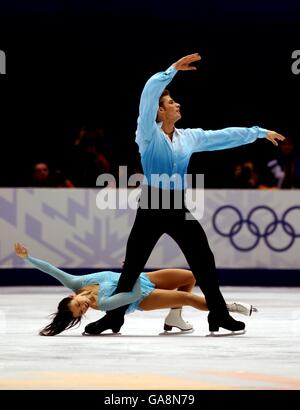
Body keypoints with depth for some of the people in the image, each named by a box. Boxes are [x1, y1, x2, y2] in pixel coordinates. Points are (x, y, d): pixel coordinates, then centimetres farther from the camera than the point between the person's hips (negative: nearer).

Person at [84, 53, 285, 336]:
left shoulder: (190, 137, 12)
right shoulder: (148, 134, -4)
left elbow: (225, 136, 16)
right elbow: (148, 95, -18)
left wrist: (260, 132, 16)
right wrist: (173, 70, -25)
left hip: (178, 208, 4)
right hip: (151, 207, -4)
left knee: (204, 260, 1)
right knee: (132, 265, -2)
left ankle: (218, 315, 10)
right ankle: (113, 317, 7)